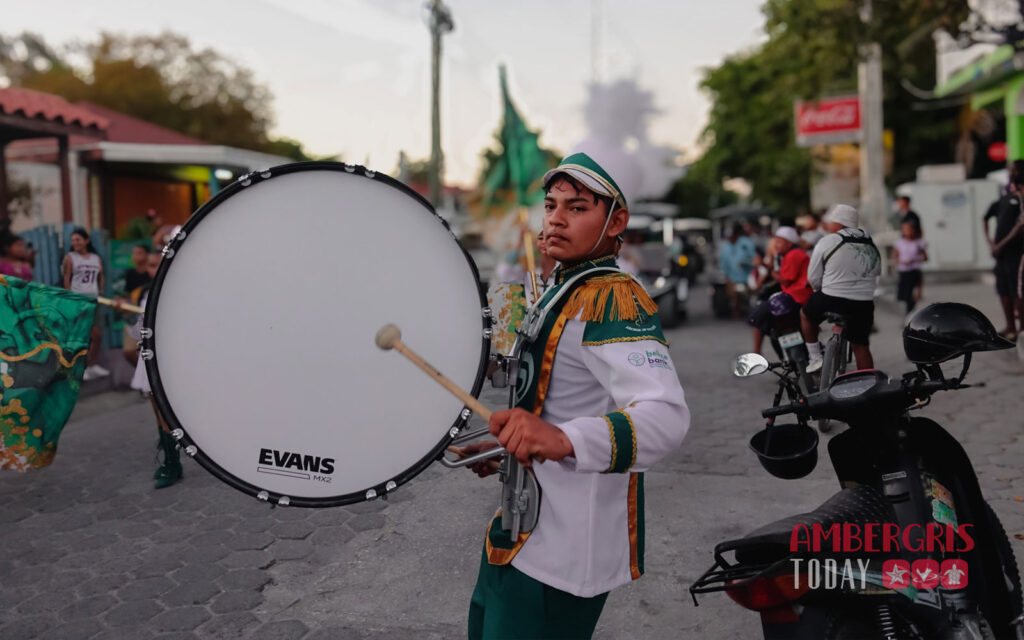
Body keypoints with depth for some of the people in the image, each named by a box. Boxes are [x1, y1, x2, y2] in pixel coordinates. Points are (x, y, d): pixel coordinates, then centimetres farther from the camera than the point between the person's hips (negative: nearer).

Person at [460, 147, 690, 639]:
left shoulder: (614, 300, -20)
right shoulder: (563, 291, 11)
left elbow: (667, 415, -36)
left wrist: (563, 440, -50)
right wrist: (507, 448, 15)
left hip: (560, 556, -10)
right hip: (525, 531, 10)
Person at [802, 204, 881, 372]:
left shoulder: (827, 242, -5)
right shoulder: (872, 246, 11)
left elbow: (813, 278, -1)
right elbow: (877, 272, 18)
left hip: (830, 301, -4)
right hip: (864, 304, 4)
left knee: (806, 314, 24)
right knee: (861, 347, 14)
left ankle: (815, 357, 22)